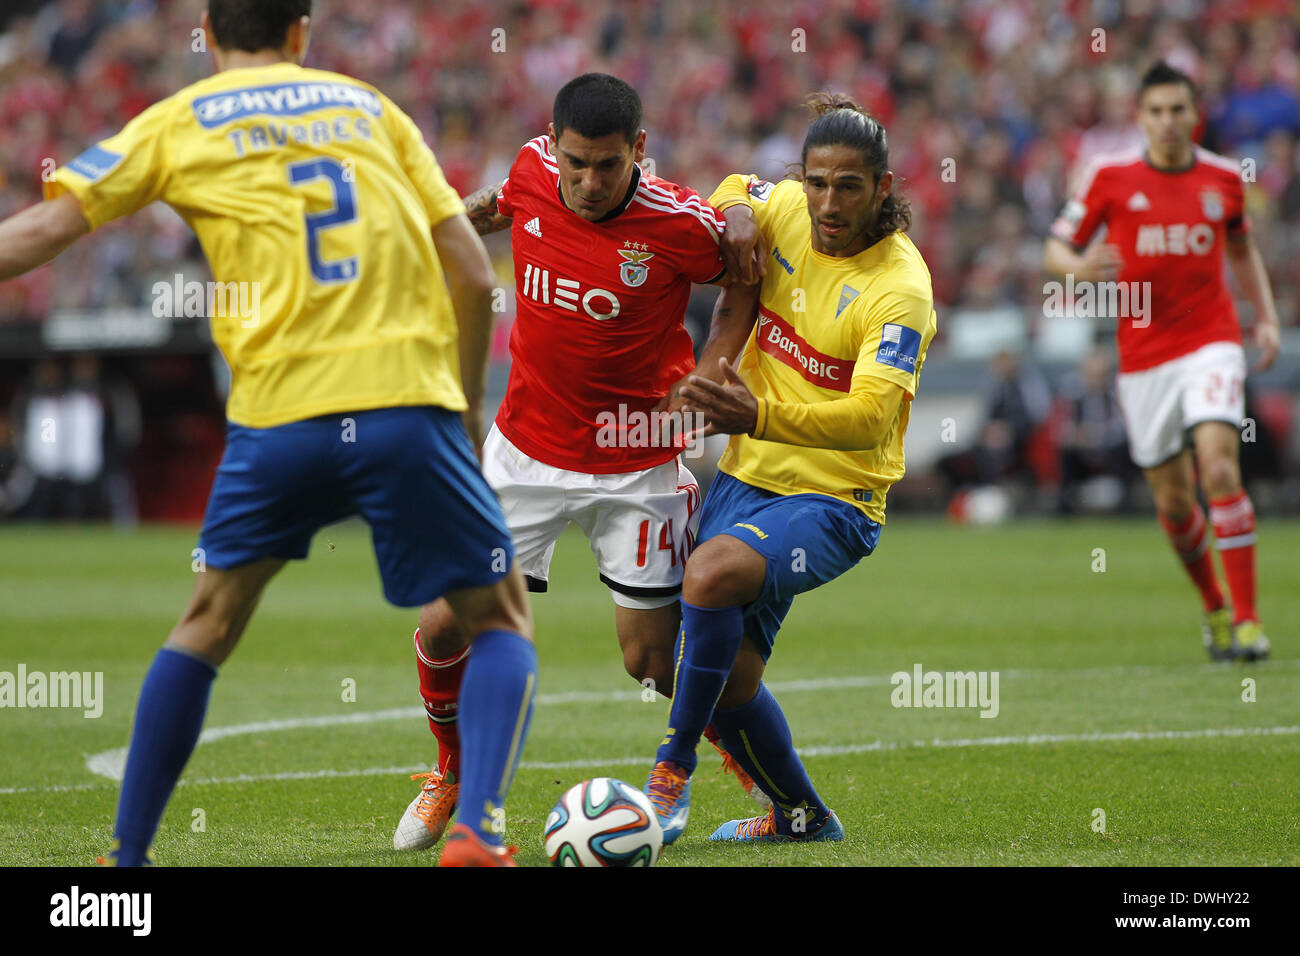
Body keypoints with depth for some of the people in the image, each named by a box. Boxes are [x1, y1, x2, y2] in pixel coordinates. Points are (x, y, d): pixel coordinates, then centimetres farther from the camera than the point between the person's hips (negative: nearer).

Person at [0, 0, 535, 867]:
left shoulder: (178, 124, 13)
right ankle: (478, 831, -10)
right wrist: (462, 406, 24)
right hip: (408, 398, 0)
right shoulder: (370, 106, 18)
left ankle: (128, 852, 19)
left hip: (279, 413, 0)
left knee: (210, 620, 20)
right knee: (500, 622, 12)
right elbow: (475, 280, 13)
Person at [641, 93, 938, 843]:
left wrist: (760, 416, -47)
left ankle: (672, 775, -20)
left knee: (714, 571, -34)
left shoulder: (899, 288, -20)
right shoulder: (785, 212, -3)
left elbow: (871, 417, -32)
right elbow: (737, 192, 23)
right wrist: (739, 212, -2)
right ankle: (801, 816, 33)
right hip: (747, 477, 7)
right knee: (728, 680, 7)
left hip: (834, 500, -7)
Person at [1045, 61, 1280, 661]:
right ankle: (1213, 607, 29)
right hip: (1143, 356, 1)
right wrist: (1078, 267, -19)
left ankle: (1246, 618, -17)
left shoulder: (1223, 178, 4)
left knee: (1219, 469, -20)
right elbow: (1056, 249, 3)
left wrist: (1266, 318, 9)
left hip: (1210, 342, -1)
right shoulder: (1110, 176, -1)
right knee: (1174, 500, 5)